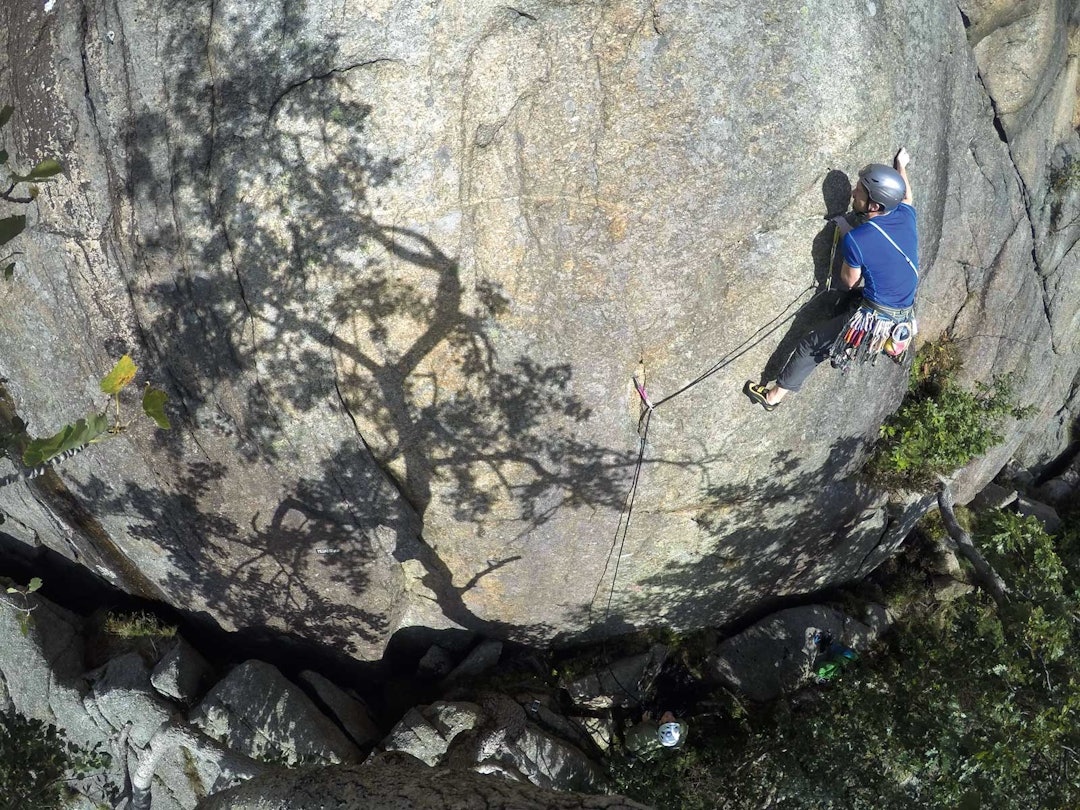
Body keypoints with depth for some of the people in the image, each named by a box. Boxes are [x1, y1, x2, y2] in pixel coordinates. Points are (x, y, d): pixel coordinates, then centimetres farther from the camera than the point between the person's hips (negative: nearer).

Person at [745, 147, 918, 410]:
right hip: (904, 319, 7)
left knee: (811, 345, 9)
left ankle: (774, 396, 18)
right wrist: (901, 166, 37)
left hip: (875, 320, -7)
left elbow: (850, 281, -6)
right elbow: (906, 197, 20)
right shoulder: (905, 216, -7)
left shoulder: (856, 240, -24)